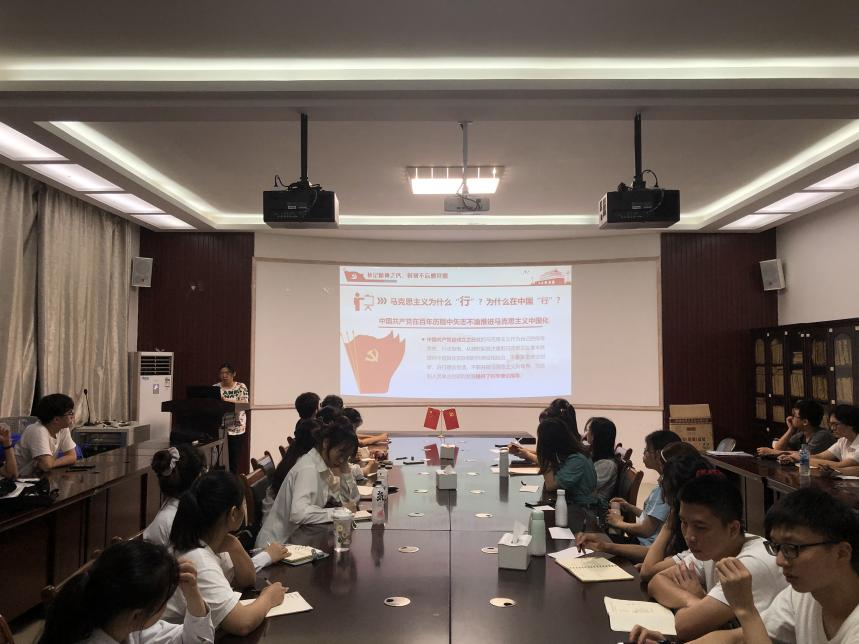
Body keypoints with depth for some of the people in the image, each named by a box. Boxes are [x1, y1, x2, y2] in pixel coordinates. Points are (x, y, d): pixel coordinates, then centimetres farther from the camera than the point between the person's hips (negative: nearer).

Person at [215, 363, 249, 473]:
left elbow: (244, 403, -13)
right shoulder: (215, 388, 7)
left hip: (237, 430, -1)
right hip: (219, 429, 1)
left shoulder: (241, 387, 2)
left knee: (234, 464, 0)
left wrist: (226, 400, -26)